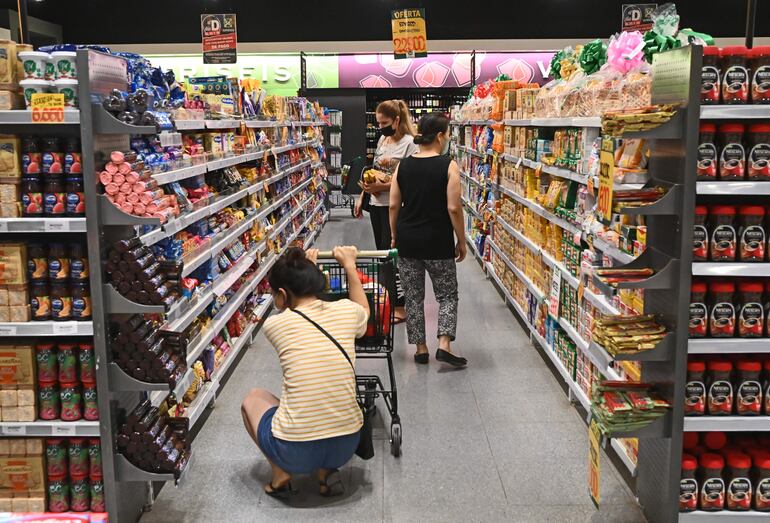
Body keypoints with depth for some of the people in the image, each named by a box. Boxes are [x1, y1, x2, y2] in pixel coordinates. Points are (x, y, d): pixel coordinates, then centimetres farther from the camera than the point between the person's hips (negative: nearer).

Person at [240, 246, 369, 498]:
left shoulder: (274, 325, -9)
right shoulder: (346, 311, -3)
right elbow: (363, 310, 23)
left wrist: (302, 268, 26)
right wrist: (349, 265, 30)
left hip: (295, 452, -2)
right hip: (346, 447, 3)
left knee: (253, 398, 29)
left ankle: (281, 475, 12)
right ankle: (327, 472, 16)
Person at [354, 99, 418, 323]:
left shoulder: (409, 143, -12)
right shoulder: (382, 139, 12)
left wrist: (382, 186, -22)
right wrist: (362, 196, 15)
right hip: (376, 204, 8)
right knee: (382, 253, 12)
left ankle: (399, 307, 5)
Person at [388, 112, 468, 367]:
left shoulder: (403, 166, 2)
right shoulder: (448, 166, -9)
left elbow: (394, 205, 2)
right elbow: (454, 208, -12)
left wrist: (395, 236, 14)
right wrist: (461, 241, -2)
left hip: (407, 240, 4)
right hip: (438, 241, -3)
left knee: (414, 296, 13)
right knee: (447, 294, 12)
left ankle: (420, 348, 17)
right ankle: (444, 344, 0)